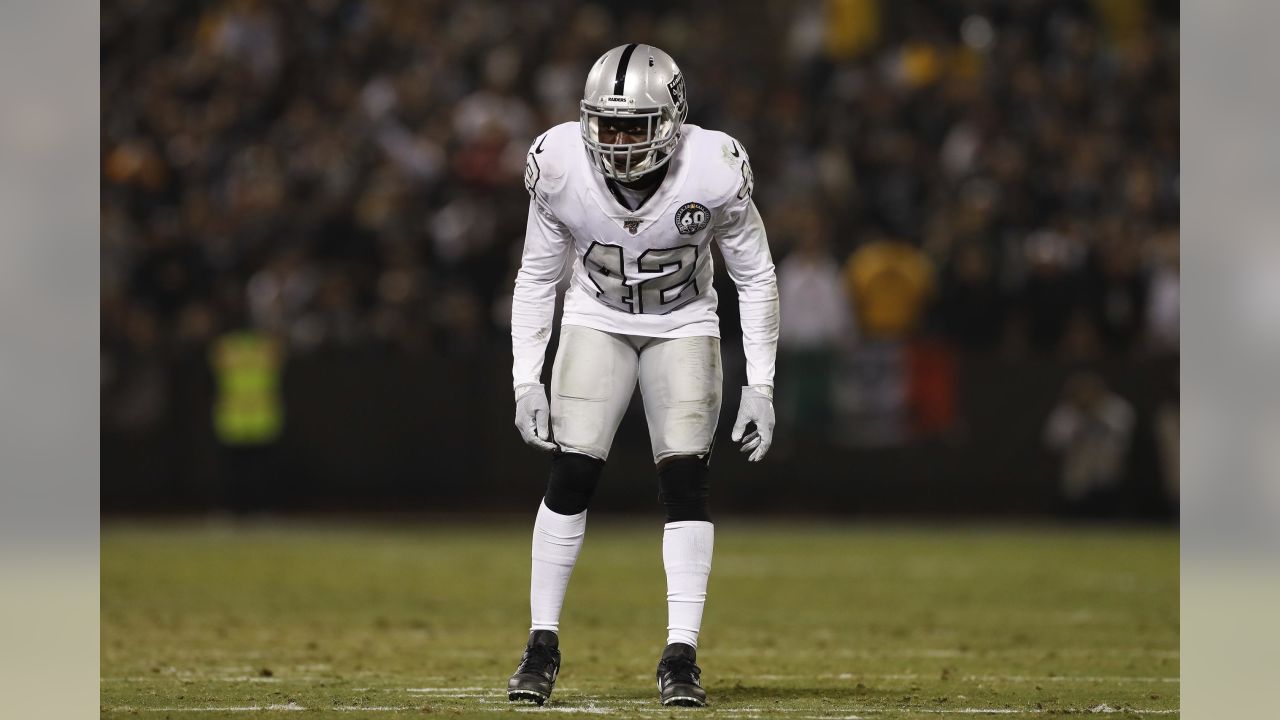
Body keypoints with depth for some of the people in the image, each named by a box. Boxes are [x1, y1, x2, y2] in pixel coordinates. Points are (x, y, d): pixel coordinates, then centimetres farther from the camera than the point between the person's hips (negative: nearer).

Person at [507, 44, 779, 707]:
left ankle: (681, 654, -9)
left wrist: (760, 384, -11)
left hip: (683, 328, -1)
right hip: (597, 322, 1)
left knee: (684, 480, -14)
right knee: (570, 475, -12)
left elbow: (755, 278, -10)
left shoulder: (713, 172, -25)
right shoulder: (560, 167, -22)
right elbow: (537, 277, -5)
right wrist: (526, 380, -7)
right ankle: (543, 645, -1)